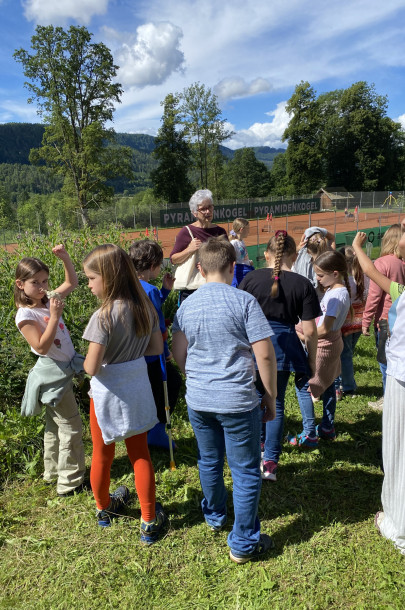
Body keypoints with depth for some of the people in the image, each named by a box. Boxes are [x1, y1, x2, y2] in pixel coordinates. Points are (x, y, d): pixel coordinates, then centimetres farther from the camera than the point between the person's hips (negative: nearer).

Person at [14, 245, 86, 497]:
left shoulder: (48, 300, 1)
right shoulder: (26, 315, -19)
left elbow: (72, 282, 11)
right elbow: (42, 347, -24)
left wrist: (65, 258, -4)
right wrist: (55, 317, -28)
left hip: (64, 370, 9)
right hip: (53, 373, -8)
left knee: (55, 425, 22)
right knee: (71, 428, -1)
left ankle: (54, 472, 40)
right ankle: (70, 481, 14)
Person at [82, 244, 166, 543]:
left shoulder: (104, 316, -24)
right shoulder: (146, 307, -5)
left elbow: (91, 368, -23)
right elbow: (157, 348, 3)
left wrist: (85, 360, -2)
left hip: (109, 392, -5)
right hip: (138, 388, 5)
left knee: (102, 455, 19)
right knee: (140, 454, 17)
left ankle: (103, 509, 44)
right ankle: (149, 521, 27)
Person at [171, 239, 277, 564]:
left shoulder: (187, 306, 1)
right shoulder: (244, 301, -13)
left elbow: (178, 354, 8)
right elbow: (265, 354, -15)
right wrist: (271, 396, -2)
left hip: (198, 400, 5)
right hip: (237, 401, -5)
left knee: (209, 461, 24)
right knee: (246, 472, 11)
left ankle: (214, 516, 47)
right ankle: (244, 543, 23)